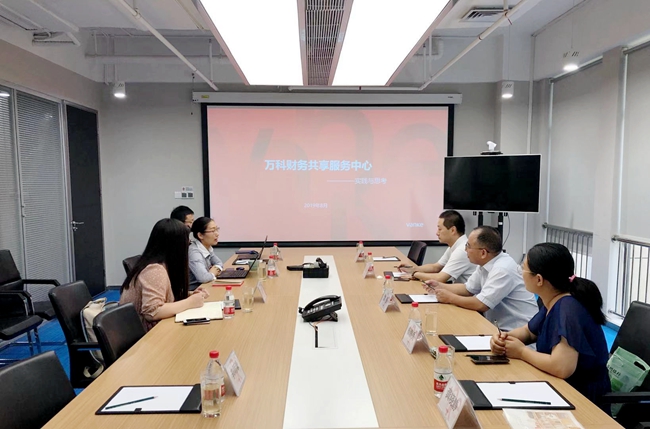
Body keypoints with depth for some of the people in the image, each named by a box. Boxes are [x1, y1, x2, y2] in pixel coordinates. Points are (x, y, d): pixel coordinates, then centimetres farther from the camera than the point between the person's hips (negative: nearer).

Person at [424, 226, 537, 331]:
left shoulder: (502, 269, -23)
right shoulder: (485, 263, 3)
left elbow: (480, 304, -23)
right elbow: (467, 288, 16)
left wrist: (450, 298, -11)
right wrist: (439, 286, 6)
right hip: (501, 326, 8)